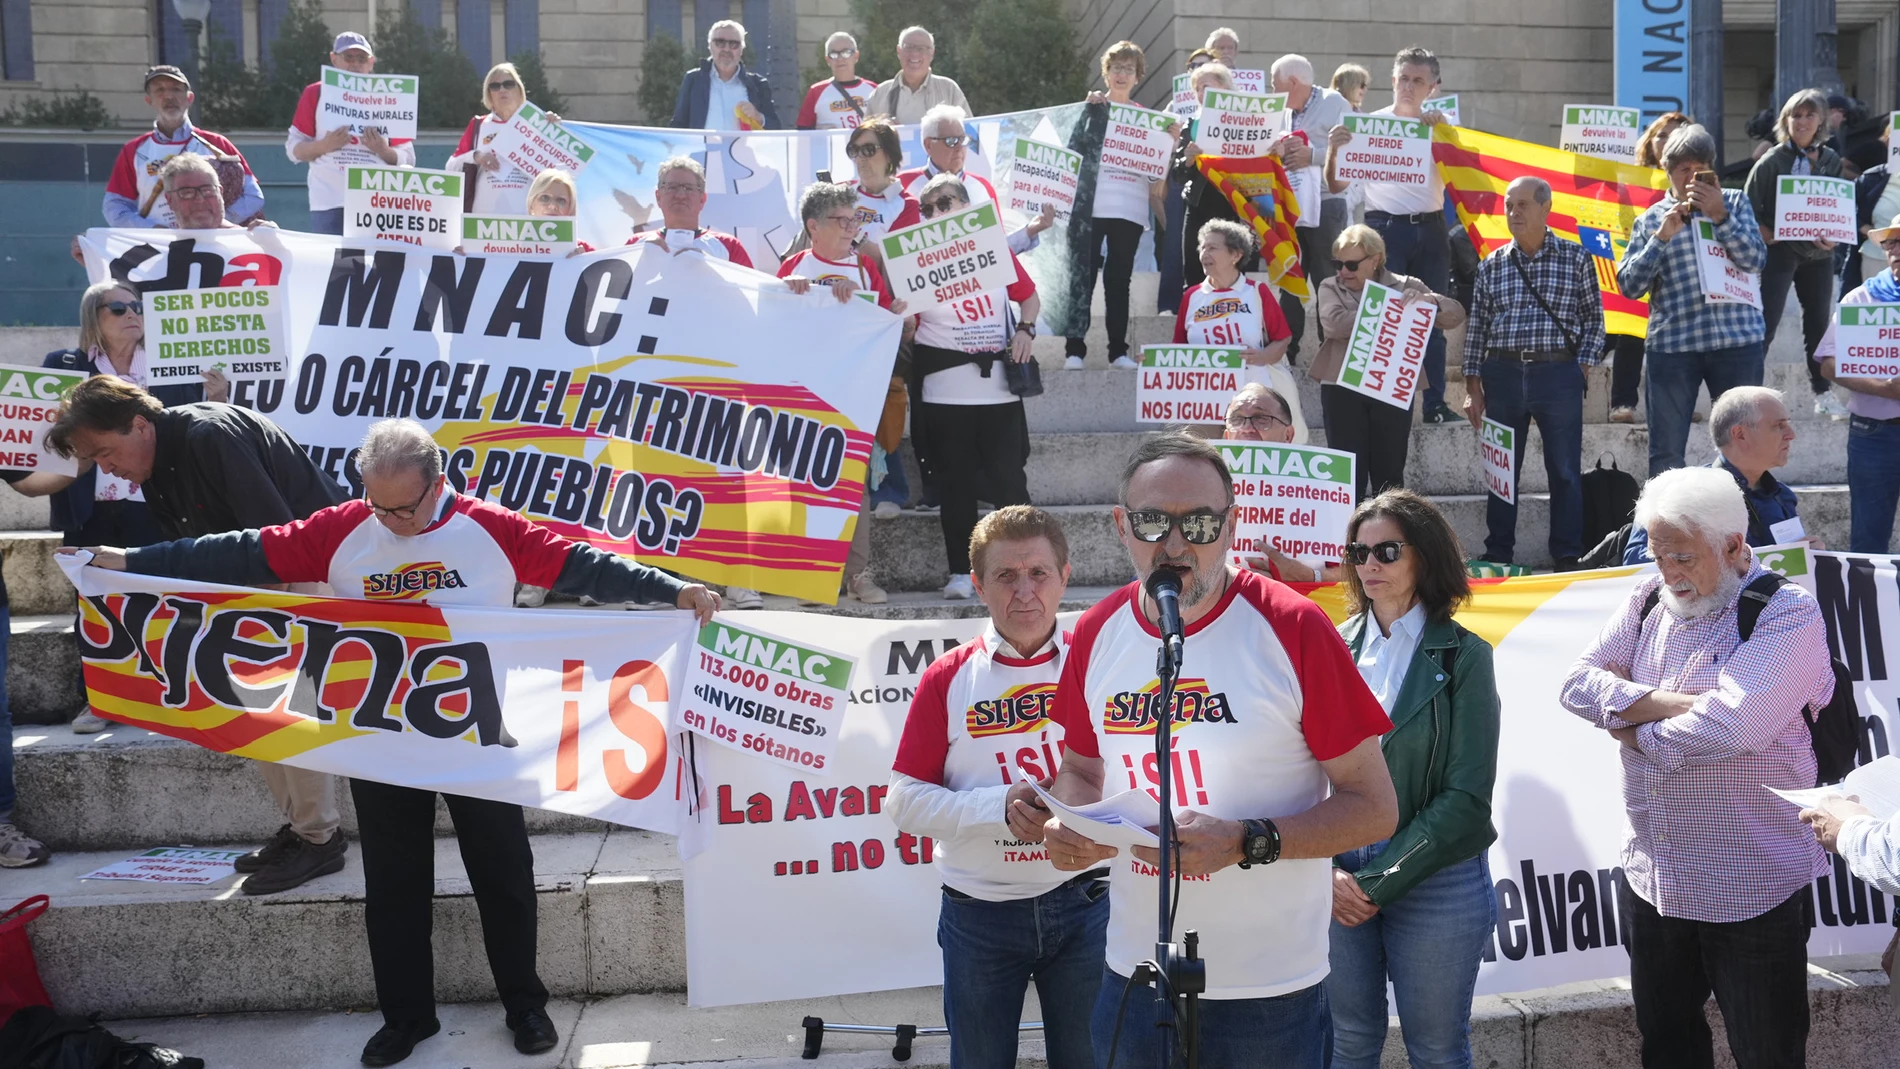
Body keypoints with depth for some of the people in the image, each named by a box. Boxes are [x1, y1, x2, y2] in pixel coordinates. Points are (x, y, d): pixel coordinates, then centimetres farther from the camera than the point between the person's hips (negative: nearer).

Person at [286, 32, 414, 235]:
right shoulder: (316, 93, 8)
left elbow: (407, 159, 9)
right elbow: (293, 149, 6)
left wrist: (382, 150, -11)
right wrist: (324, 145, -12)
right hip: (329, 204, -1)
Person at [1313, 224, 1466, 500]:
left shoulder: (1405, 287, 9)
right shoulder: (1330, 288, 7)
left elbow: (1456, 315, 4)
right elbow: (1335, 323, -14)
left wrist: (1429, 300, -16)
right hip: (1343, 389, 0)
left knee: (1389, 474, 6)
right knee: (1349, 474, -1)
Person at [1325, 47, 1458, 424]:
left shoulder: (1440, 126, 13)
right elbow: (1337, 186, 3)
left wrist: (1444, 129, -11)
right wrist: (1333, 151, -17)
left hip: (1430, 228, 2)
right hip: (1385, 227, -2)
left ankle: (1435, 403, 7)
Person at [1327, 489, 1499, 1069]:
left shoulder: (1463, 656, -6)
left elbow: (1466, 798, -10)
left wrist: (1381, 882, -12)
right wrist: (1329, 871, -11)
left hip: (1434, 884, -2)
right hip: (1341, 882, 3)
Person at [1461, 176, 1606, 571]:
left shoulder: (1575, 258, 2)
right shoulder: (1492, 265, 8)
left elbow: (1594, 319, 5)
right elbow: (1476, 327, 9)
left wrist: (1582, 367, -5)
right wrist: (1473, 387, 4)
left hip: (1558, 374, -2)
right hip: (1503, 373, 2)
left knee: (1565, 471, 3)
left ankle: (1568, 558, 11)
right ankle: (1497, 556, 16)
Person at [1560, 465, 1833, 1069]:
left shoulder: (1786, 613, -14)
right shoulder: (1651, 599, 5)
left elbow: (1722, 730, -28)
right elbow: (1578, 684, -4)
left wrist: (1630, 727, -12)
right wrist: (1674, 704, -17)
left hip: (1752, 885, -6)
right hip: (1651, 876, 6)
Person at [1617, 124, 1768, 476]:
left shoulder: (1734, 202, 11)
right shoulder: (1650, 219, 10)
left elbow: (1754, 260, -4)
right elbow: (1629, 286, 0)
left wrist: (1720, 216, -14)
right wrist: (1662, 237, -9)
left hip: (1737, 340, 0)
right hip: (1671, 344, 0)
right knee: (1666, 453, 2)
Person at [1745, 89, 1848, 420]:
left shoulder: (1831, 160, 5)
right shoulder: (1772, 161, -6)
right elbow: (1749, 210, -5)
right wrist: (1770, 237, -17)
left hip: (1818, 255, 5)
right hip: (1780, 253, -4)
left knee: (1819, 322, 12)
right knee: (1765, 325, -8)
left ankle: (1823, 394, 24)